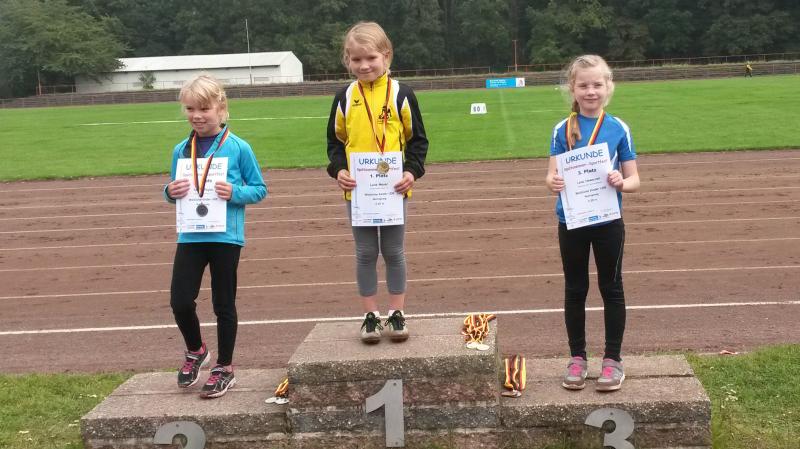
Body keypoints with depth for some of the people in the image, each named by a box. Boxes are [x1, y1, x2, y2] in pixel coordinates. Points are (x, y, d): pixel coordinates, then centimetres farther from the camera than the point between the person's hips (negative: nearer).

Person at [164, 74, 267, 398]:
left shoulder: (238, 148, -6)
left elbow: (259, 189, -1)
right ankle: (196, 351, 30)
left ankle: (224, 368, 23)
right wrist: (171, 193, -7)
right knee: (180, 301, 0)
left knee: (224, 304, 8)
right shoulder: (181, 150, 5)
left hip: (226, 237, -3)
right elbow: (174, 190, 15)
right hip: (190, 236, 3)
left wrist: (235, 193, -19)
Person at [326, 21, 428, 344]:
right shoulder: (345, 98, 2)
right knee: (365, 253, 9)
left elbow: (417, 139, 2)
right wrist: (338, 170, -7)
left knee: (394, 252, 9)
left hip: (394, 189, -1)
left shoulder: (401, 94, -3)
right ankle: (370, 316, 19)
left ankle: (396, 314, 21)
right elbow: (335, 140, 9)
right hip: (357, 190, 1)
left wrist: (412, 171, -11)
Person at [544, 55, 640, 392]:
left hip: (608, 221, 0)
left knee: (611, 288, 9)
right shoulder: (563, 130, -2)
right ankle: (577, 357, 23)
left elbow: (634, 179, -1)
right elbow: (552, 174, -5)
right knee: (575, 290, 11)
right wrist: (553, 183, -28)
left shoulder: (618, 129, -3)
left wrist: (622, 183, -23)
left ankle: (612, 359, 21)